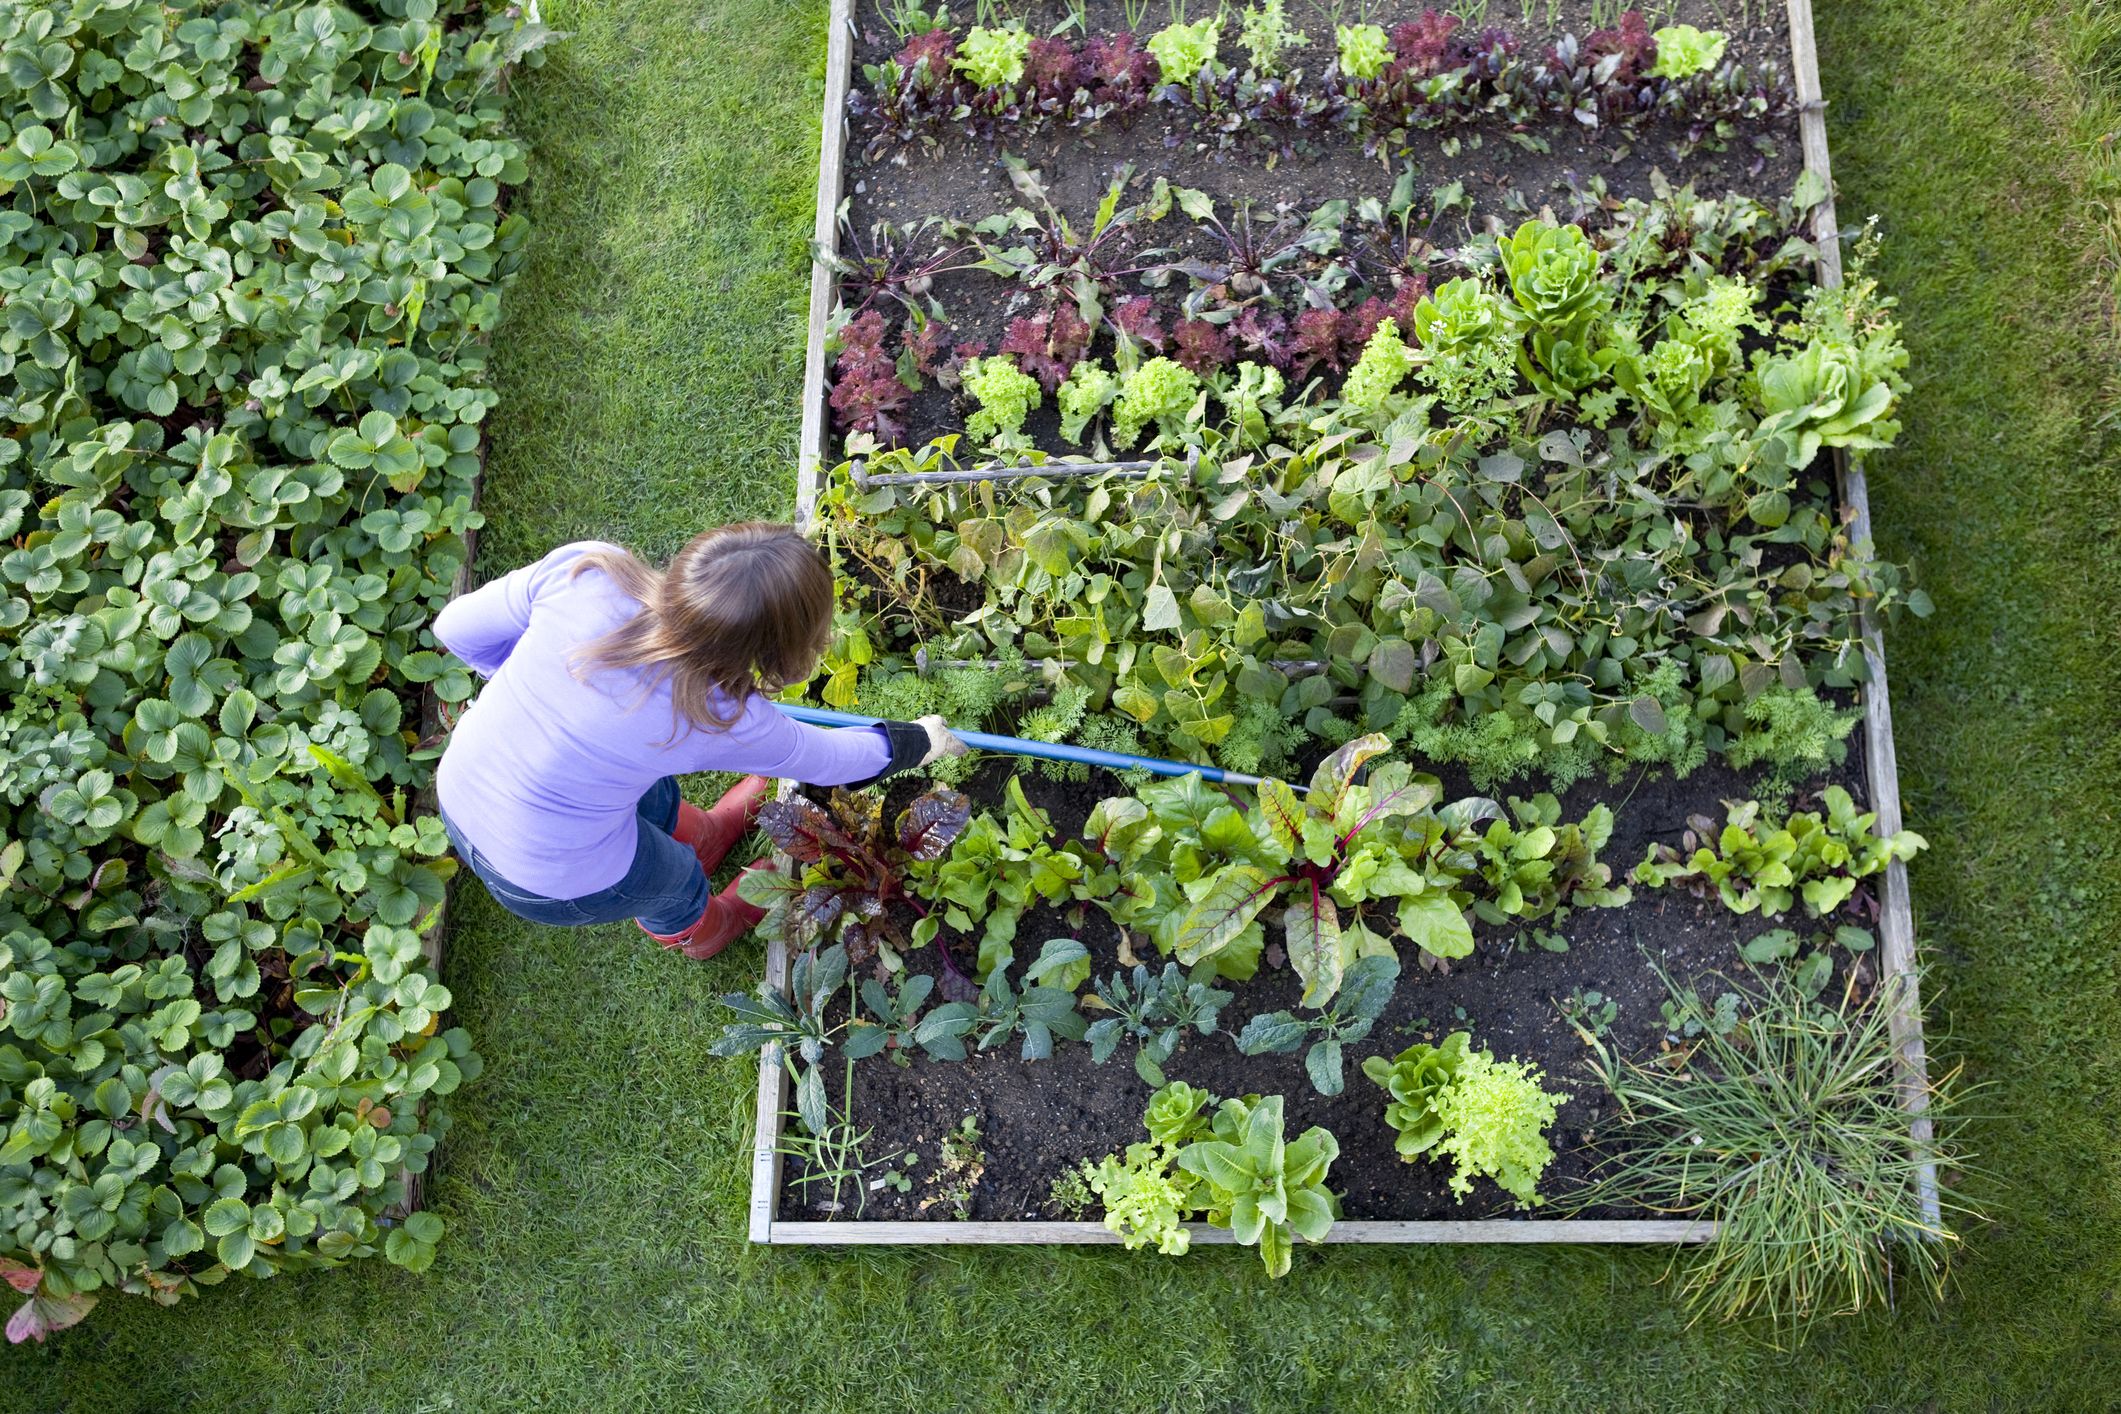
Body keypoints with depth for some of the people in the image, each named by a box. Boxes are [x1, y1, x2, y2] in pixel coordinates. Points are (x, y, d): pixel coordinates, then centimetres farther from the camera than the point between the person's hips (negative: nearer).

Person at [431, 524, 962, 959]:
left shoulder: (584, 568, -26)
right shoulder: (723, 720, -28)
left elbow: (459, 628, -11)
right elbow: (824, 760, -8)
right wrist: (917, 742, 11)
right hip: (553, 881, -4)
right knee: (671, 876, 29)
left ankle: (699, 835, 66)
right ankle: (694, 931, 65)